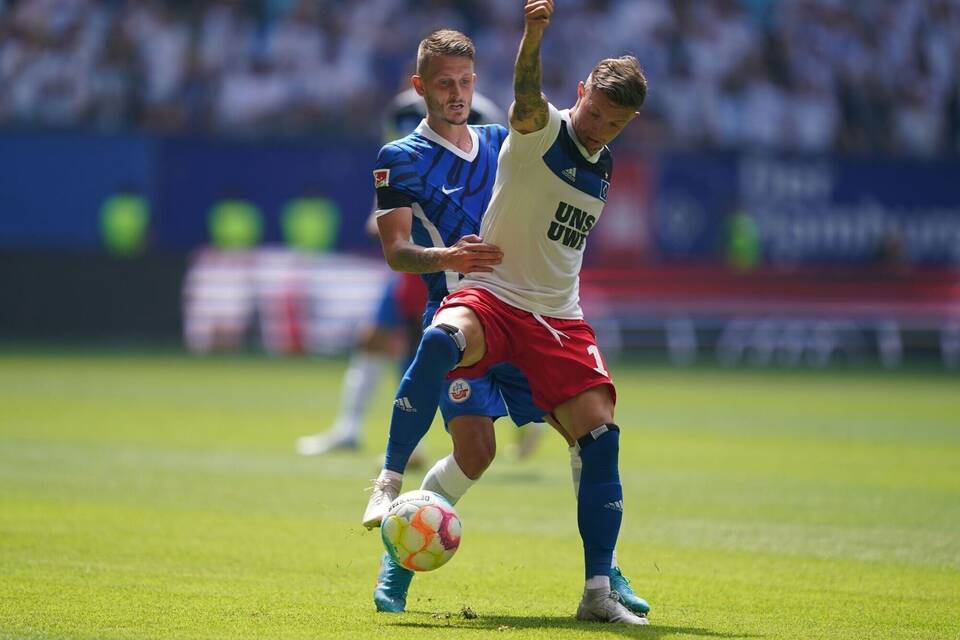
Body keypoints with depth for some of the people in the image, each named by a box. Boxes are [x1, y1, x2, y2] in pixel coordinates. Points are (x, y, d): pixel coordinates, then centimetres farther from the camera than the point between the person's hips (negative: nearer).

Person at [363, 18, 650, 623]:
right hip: (463, 308, -5)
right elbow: (396, 251, -10)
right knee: (475, 445, -26)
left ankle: (605, 571, 8)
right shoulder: (402, 158, 0)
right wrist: (449, 257, -28)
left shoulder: (500, 142, 15)